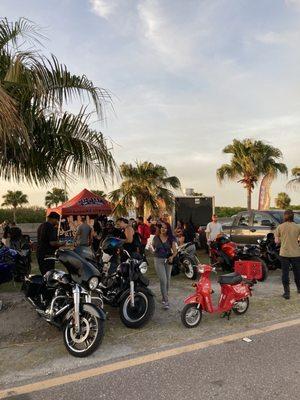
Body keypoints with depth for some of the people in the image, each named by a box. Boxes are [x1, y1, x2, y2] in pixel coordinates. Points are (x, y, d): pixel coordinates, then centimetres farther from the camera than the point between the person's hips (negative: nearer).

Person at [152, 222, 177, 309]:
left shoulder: (170, 238, -3)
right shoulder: (156, 238, -2)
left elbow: (175, 250, -7)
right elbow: (153, 246, 19)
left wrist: (172, 257, -23)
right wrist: (156, 251, 7)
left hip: (168, 260, 2)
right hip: (159, 260, -2)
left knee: (167, 280, 11)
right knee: (163, 280, -11)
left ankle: (164, 297, 31)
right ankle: (166, 301, -6)